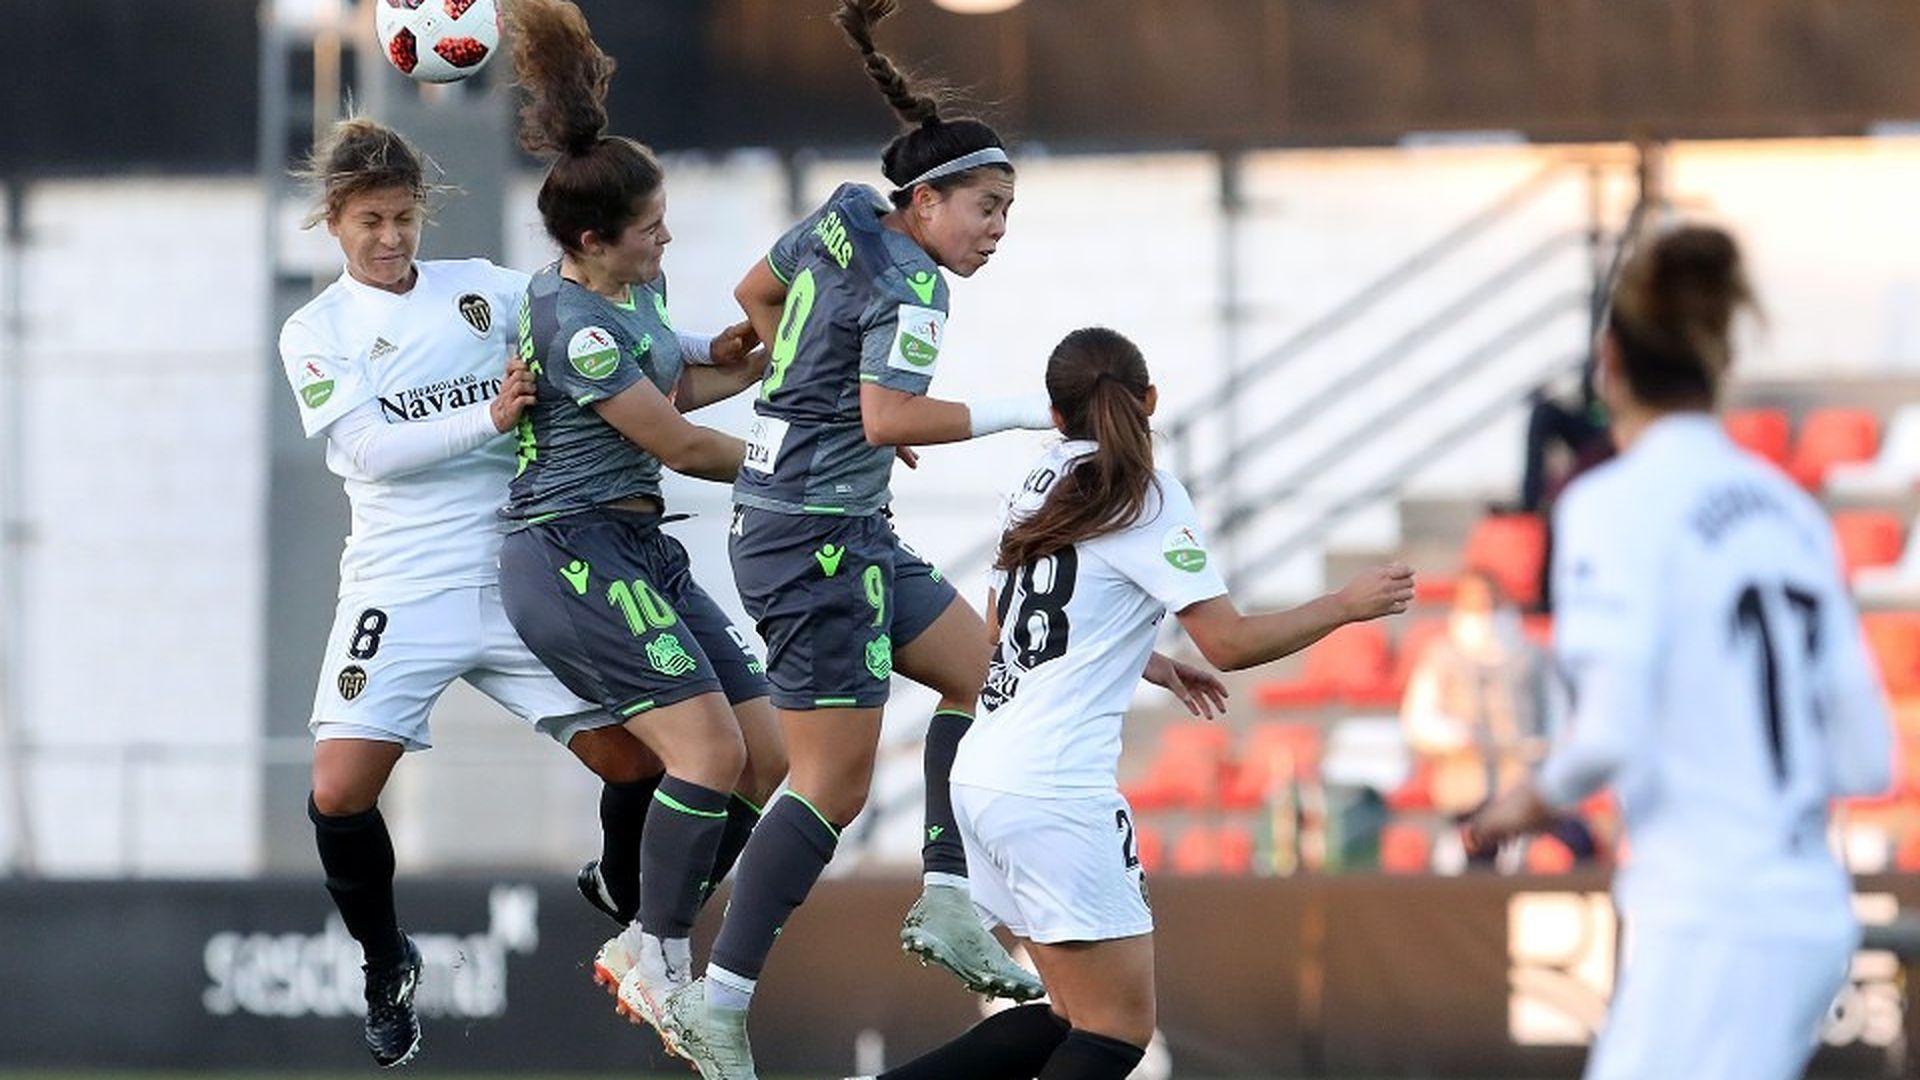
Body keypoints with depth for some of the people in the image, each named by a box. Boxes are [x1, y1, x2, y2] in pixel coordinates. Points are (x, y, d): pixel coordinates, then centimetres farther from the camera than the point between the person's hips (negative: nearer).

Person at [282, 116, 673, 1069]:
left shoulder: (482, 289, 9)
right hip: (402, 588, -2)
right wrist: (486, 420, -21)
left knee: (634, 762, -4)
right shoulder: (319, 332, 3)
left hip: (519, 577, 2)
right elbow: (370, 448, -10)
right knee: (341, 789, -15)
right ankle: (386, 965, 11)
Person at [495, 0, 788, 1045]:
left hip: (638, 548, 10)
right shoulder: (575, 320, -19)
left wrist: (764, 361, 13)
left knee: (764, 759, 3)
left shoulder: (637, 284, 8)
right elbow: (681, 445, -15)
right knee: (709, 745, -21)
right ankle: (659, 966, -9)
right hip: (569, 554, -10)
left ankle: (637, 950, 11)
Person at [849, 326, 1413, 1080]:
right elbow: (1231, 643, -13)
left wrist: (1155, 663, 36)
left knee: (1075, 1019, 15)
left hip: (982, 778, 8)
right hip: (1056, 792, -8)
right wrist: (1347, 606, -1)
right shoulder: (1145, 496, -8)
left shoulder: (1044, 484, 14)